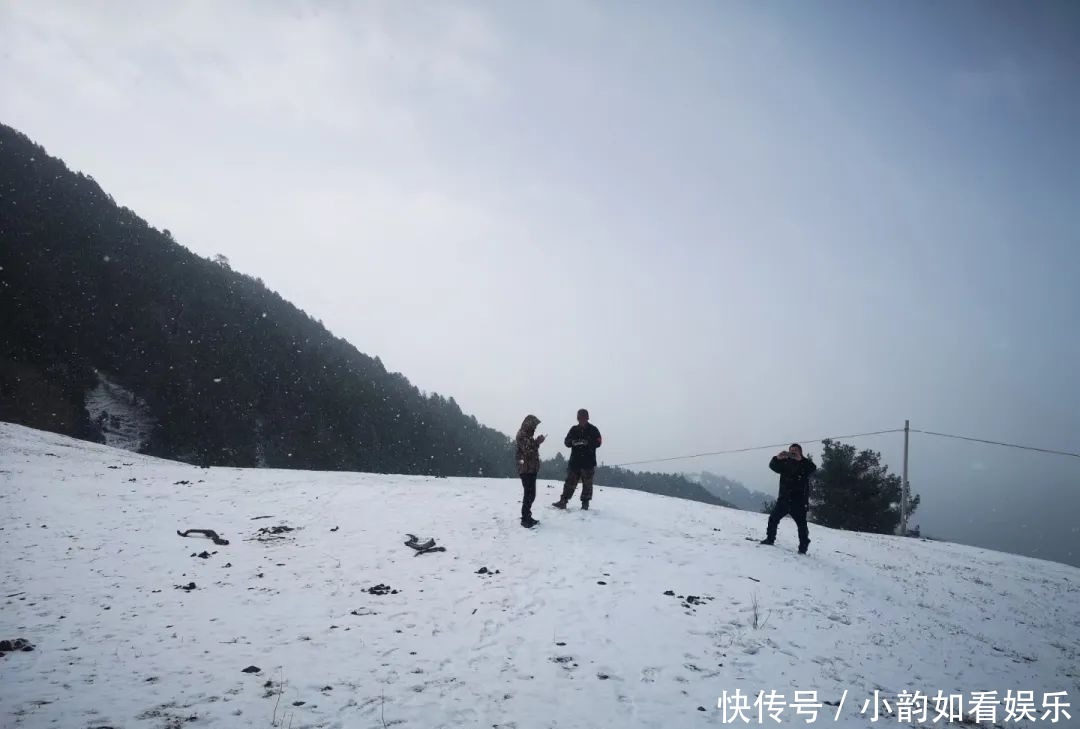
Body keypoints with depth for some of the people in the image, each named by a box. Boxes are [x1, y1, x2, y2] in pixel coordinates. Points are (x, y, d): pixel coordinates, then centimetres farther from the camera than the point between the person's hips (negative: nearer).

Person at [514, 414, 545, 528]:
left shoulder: (526, 434, 18)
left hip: (531, 469, 10)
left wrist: (537, 442, 10)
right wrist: (538, 442, -15)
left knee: (530, 494, 14)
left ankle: (527, 517, 21)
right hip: (526, 469, -10)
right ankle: (525, 519, -7)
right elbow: (527, 450, -22)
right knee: (529, 494, -10)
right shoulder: (522, 435, -13)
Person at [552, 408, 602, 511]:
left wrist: (587, 442, -26)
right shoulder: (574, 429, 10)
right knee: (570, 482, 4)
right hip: (574, 461, 3)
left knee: (587, 483, 4)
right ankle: (563, 501, 6)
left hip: (588, 462, -2)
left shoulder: (593, 429, 0)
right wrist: (573, 442, -19)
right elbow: (567, 441, 5)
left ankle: (585, 503, 13)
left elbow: (598, 442, -9)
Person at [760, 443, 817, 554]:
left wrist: (800, 459, -34)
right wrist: (777, 458, -28)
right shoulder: (785, 463, 8)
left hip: (799, 500, -3)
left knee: (801, 524, -8)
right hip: (784, 498, 3)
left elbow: (813, 468, -20)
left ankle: (803, 546, -1)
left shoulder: (805, 464, 2)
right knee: (773, 519, 7)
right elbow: (772, 466, -6)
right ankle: (770, 538, 22)